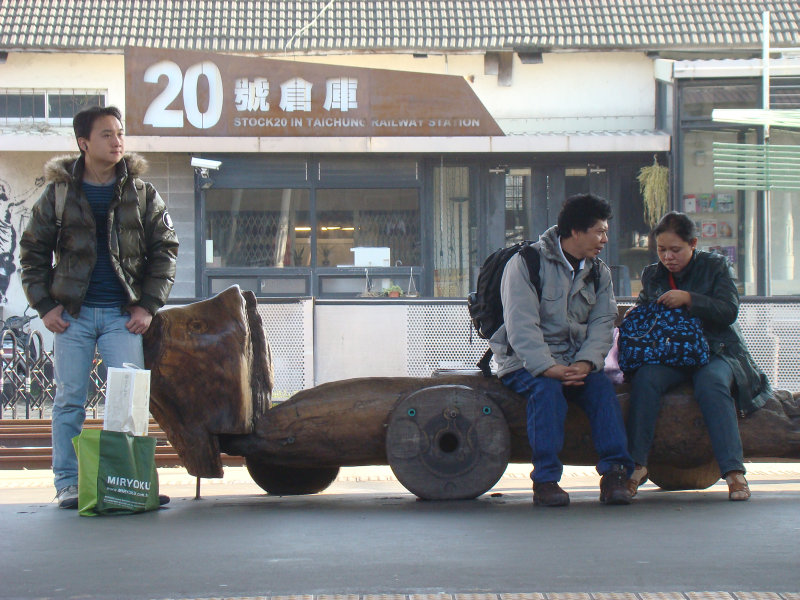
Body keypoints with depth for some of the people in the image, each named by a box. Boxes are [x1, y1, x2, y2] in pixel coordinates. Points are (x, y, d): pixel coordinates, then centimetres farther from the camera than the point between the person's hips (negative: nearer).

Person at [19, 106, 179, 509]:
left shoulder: (142, 194, 5)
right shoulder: (58, 193, 3)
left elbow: (165, 249, 8)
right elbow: (32, 251, 8)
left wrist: (148, 305, -1)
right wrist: (45, 305, -1)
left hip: (123, 315, 0)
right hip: (72, 313, 0)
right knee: (69, 400, 1)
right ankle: (68, 485, 6)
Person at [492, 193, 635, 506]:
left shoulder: (599, 272, 12)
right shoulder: (526, 263, -7)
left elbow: (602, 324, 2)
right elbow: (521, 325, -17)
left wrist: (585, 363, -18)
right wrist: (548, 367, -31)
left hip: (576, 363, 4)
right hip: (526, 363, -4)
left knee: (602, 386, -25)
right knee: (547, 387, -34)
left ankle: (615, 472, -27)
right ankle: (545, 479, -33)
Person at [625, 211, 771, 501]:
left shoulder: (715, 266, 5)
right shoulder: (652, 274, 15)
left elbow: (729, 311, -7)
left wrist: (689, 299, -18)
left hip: (715, 351, -2)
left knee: (711, 383, -38)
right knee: (644, 378, -32)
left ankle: (734, 470, -42)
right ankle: (636, 465, -34)